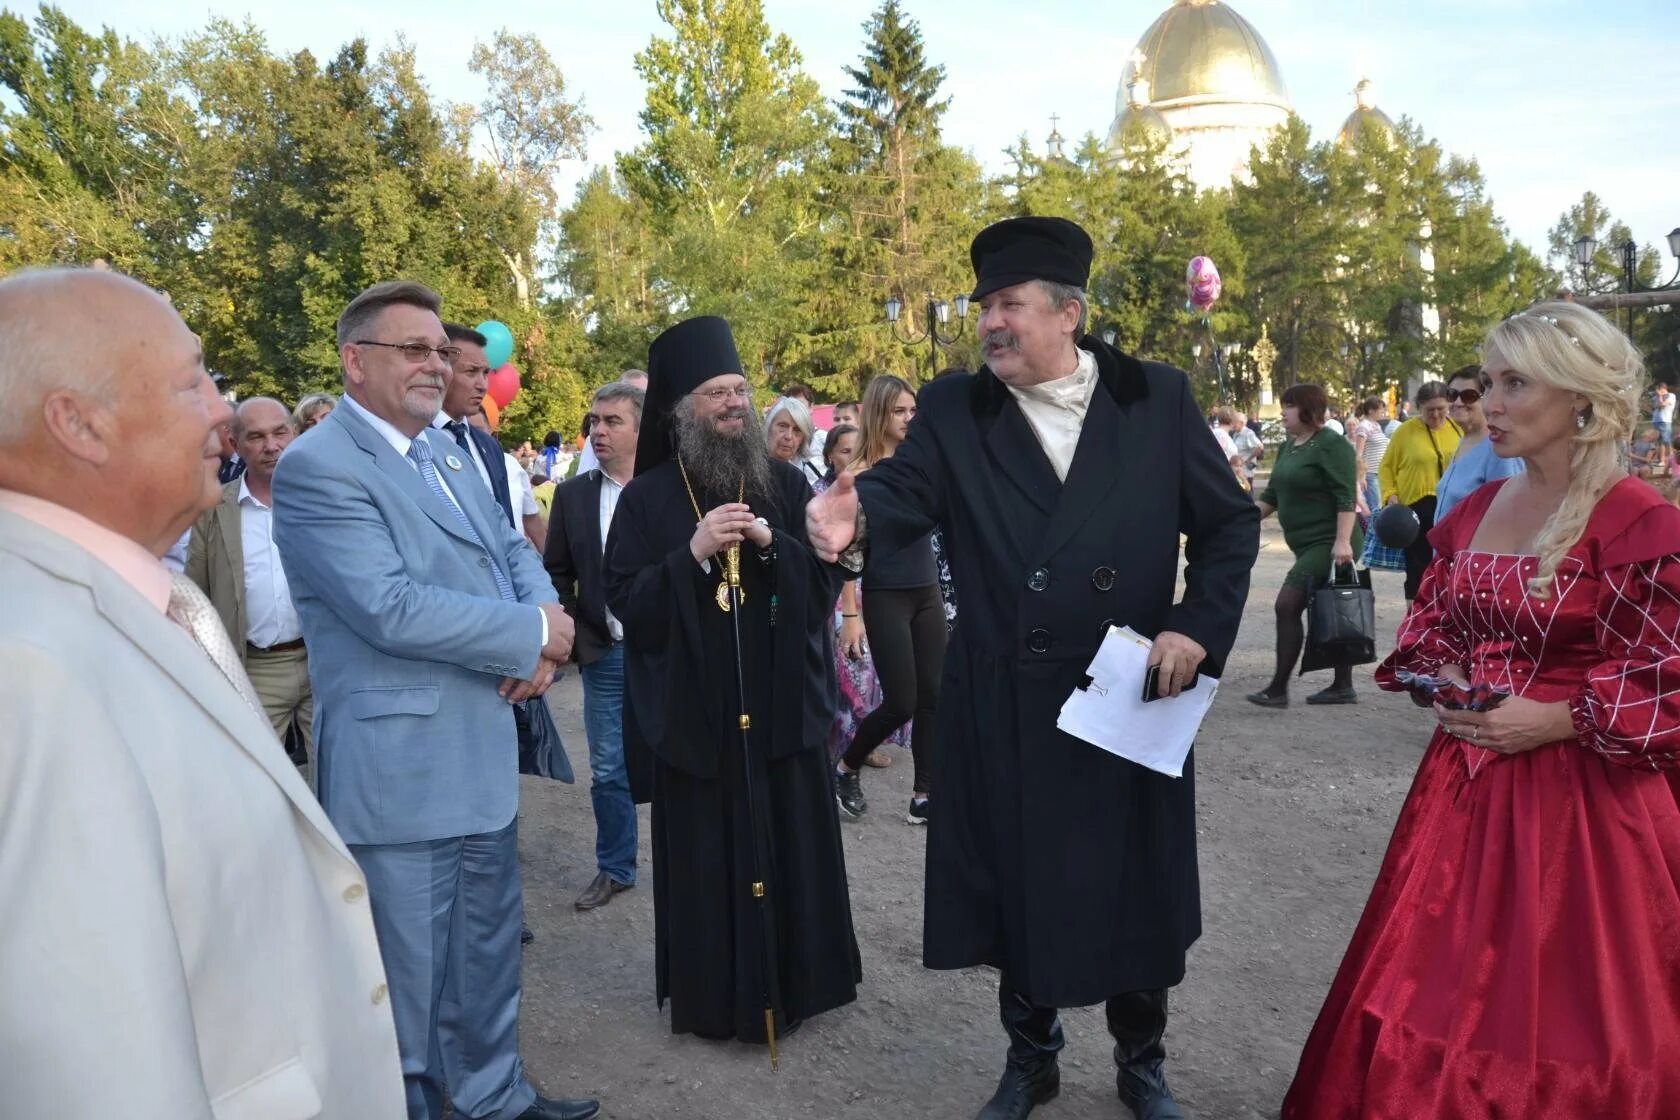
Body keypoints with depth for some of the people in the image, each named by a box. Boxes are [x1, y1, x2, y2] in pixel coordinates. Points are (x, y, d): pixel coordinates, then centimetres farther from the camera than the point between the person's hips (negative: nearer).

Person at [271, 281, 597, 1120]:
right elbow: (391, 608, -25)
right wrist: (533, 634, -15)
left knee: (487, 949, 22)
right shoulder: (317, 466, -15)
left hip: (482, 753, 9)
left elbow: (513, 549, 13)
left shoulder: (445, 448, 11)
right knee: (407, 976, 8)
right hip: (400, 768, -8)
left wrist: (544, 631, -9)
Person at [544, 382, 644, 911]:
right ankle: (614, 868, 28)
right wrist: (575, 639, -1)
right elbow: (557, 573, 8)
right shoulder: (573, 495, 3)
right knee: (608, 771, 11)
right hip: (606, 655, 3)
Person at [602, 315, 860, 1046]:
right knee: (705, 857, 6)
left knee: (791, 847, 9)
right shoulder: (647, 496, 0)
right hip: (692, 709, -1)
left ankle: (793, 981, 27)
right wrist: (692, 555, -19)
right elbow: (623, 598, -6)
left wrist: (772, 544, -16)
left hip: (781, 702, 2)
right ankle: (712, 995, 21)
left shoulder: (786, 484, 5)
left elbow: (828, 577, 1)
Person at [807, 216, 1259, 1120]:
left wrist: (1199, 628, -9)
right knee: (1018, 887, 14)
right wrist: (857, 519, -41)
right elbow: (907, 486, -18)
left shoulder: (1158, 399, 0)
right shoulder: (953, 410, 0)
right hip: (1004, 707, 0)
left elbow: (1230, 522, 4)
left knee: (1135, 891, 14)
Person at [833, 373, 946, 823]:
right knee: (901, 702, -4)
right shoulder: (859, 472, -7)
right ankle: (846, 768, 20)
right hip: (885, 598, -5)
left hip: (928, 594, 5)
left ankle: (923, 796, 11)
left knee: (933, 697, 2)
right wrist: (850, 614, -13)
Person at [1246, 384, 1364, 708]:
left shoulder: (1331, 445, -13)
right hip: (1309, 545, 9)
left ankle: (1278, 689, -11)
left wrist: (1343, 541, -26)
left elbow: (1346, 497, -19)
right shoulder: (1288, 446, 14)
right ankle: (1343, 687, 20)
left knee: (1288, 606, -15)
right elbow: (1272, 495, 18)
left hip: (1330, 544, -9)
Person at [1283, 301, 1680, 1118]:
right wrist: (1443, 678, -3)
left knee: (1559, 1014, 8)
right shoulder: (1474, 511, 6)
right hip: (1466, 781, 6)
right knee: (1442, 983, 14)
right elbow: (1430, 621, 17)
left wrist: (1550, 722, -18)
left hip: (1582, 795, -6)